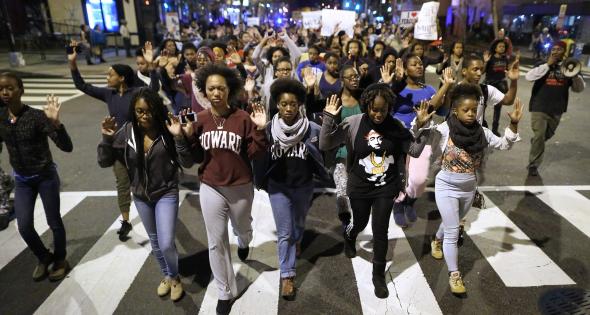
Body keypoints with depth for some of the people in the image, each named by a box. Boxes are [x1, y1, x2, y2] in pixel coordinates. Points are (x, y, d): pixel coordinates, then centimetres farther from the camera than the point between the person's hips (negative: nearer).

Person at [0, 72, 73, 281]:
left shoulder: (36, 116, -20)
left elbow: (67, 147, -27)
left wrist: (55, 123, -40)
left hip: (46, 177, -4)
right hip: (21, 180, 5)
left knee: (54, 222, 8)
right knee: (24, 226, 4)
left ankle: (60, 260, 31)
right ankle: (44, 258, 31)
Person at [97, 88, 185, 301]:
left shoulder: (166, 130, -18)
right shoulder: (126, 132, -10)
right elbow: (104, 162, -6)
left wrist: (180, 137, -34)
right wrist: (107, 138, -21)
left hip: (166, 193, -4)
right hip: (141, 196, 4)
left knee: (166, 244, -7)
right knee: (154, 241, 20)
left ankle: (175, 277, 25)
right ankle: (166, 276, 44)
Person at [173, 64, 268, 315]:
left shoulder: (243, 118, -12)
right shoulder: (199, 120, -5)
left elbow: (255, 154, -11)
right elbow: (192, 159, -3)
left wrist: (260, 130, -24)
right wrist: (181, 137, -18)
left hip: (241, 187, -1)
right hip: (210, 188, 1)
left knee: (242, 228, 24)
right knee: (216, 242, 9)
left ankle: (244, 243, 65)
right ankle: (225, 292, 28)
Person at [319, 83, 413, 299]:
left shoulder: (396, 126, -7)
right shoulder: (353, 123, -14)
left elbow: (411, 151, 4)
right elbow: (324, 145, -16)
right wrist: (329, 119, -26)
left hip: (386, 187, 1)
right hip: (359, 187, -1)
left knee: (380, 231, 4)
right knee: (359, 223, 20)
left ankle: (379, 275, 25)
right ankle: (349, 238, 58)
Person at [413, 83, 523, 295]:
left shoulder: (481, 132, -3)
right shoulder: (443, 130, -17)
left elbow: (504, 145, 4)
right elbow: (420, 136, -26)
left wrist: (514, 124, -9)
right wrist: (420, 123, -46)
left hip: (469, 188, 5)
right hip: (446, 186, -5)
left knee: (452, 224, 25)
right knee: (453, 232, -2)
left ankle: (437, 241, 56)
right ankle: (454, 275, 11)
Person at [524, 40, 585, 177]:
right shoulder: (543, 65, 0)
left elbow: (580, 88, 7)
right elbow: (529, 77, -19)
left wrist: (575, 75, -12)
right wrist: (548, 65, -17)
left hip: (557, 109, 4)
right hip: (540, 107, -4)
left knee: (548, 135, 19)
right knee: (539, 136, -8)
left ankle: (534, 141, 50)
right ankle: (533, 165, 2)